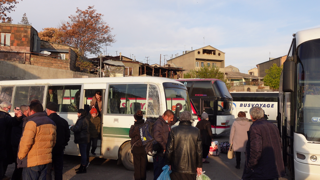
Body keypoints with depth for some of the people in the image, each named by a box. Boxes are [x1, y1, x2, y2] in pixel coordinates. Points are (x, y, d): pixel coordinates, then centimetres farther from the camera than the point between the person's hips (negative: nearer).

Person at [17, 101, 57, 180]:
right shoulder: (51, 123, 12)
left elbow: (26, 142, -20)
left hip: (32, 162, -8)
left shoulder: (32, 122, -14)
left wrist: (20, 156, -7)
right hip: (46, 160, 8)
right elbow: (53, 142, 18)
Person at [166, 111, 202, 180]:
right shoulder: (196, 131, -2)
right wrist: (199, 166, 8)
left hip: (176, 167, 0)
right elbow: (199, 150, -1)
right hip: (191, 167, 1)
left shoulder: (173, 130, -4)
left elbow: (169, 149, -3)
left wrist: (168, 164, 8)